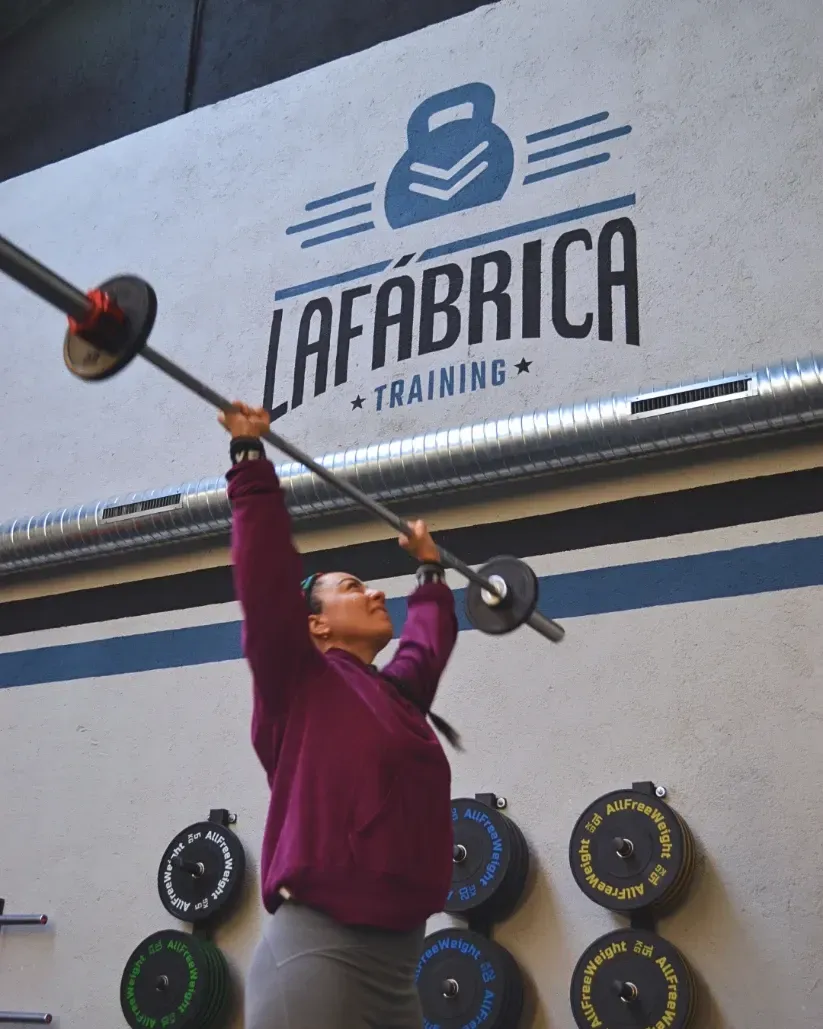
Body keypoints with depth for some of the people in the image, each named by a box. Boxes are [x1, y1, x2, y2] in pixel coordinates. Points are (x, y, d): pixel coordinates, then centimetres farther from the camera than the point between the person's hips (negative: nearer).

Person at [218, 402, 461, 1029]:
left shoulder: (398, 690, 18)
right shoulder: (301, 683, 0)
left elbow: (430, 641, 37)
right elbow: (266, 573, -7)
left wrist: (431, 570, 47)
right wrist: (251, 455, -3)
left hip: (399, 961, 8)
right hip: (317, 953, -7)